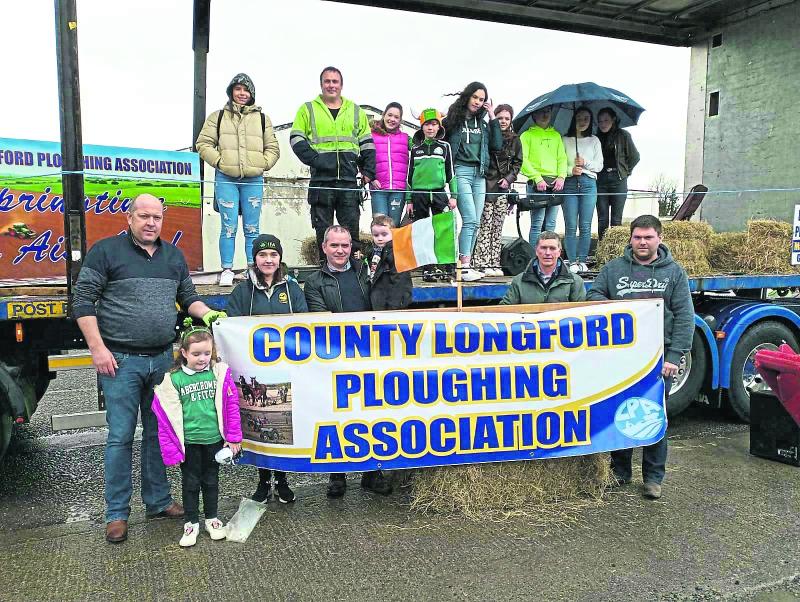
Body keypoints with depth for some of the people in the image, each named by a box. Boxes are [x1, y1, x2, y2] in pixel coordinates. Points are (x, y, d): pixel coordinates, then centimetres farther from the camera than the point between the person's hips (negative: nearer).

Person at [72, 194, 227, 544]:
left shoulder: (174, 256, 12)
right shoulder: (106, 251, -3)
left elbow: (187, 298, 19)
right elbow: (83, 301, -5)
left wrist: (207, 313, -2)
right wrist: (98, 349, -11)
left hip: (163, 358, 5)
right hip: (121, 360, -4)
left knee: (159, 433, 12)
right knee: (121, 436, 0)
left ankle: (158, 501, 25)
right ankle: (117, 513, 13)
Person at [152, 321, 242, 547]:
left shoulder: (220, 373, -6)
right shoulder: (173, 379, -9)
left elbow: (231, 406, 0)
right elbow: (165, 417, -5)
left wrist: (233, 437, 0)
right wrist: (171, 447, -6)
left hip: (214, 439, 1)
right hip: (188, 442, -1)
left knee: (211, 481, 17)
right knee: (190, 483, 12)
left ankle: (212, 519, 33)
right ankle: (191, 523, 27)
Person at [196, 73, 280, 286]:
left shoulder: (262, 118, 16)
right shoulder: (218, 116, 11)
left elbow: (273, 148, 16)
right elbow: (203, 143, 9)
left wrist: (263, 164, 1)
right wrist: (219, 161, -4)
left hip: (253, 180, 1)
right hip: (226, 179, -1)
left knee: (252, 228, 3)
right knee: (229, 227, -5)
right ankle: (227, 270, 1)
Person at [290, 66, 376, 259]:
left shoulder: (356, 111, 17)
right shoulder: (308, 109, 11)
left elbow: (367, 144, 17)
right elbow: (297, 139, 4)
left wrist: (369, 172, 5)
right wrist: (313, 159, -12)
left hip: (349, 181, 1)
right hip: (321, 181, -1)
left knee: (351, 229, 1)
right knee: (323, 230, 3)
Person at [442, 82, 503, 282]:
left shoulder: (482, 122, 17)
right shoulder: (453, 119, 2)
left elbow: (497, 145, 9)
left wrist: (492, 118, 8)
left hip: (479, 174, 6)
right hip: (460, 171, -6)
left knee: (475, 222, 3)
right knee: (470, 220, -16)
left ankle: (465, 265, 8)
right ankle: (464, 267, -15)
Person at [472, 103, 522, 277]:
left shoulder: (514, 139, 13)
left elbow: (518, 162, 14)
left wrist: (509, 178, 2)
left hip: (503, 186, 4)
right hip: (486, 184, -4)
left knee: (498, 226, 6)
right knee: (485, 225, -7)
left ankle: (494, 263, 10)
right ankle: (482, 263, -5)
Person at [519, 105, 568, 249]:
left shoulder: (556, 135, 21)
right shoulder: (527, 135, 6)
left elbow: (562, 158, 15)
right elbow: (523, 160, -4)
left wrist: (561, 176, -2)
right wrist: (537, 178, -14)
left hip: (555, 183, 5)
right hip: (536, 183, -4)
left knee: (551, 224, 4)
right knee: (537, 223, -10)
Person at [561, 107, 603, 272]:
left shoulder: (594, 141, 17)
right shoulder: (565, 140, 10)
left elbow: (599, 165, 12)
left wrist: (586, 163, -5)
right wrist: (570, 170, -14)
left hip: (588, 183, 2)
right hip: (569, 184, -2)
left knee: (585, 226, -2)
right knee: (571, 226, -5)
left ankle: (582, 261, 3)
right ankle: (572, 262, -2)